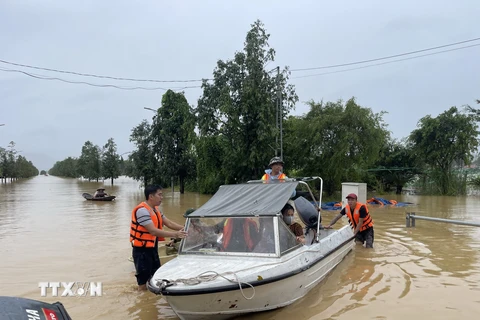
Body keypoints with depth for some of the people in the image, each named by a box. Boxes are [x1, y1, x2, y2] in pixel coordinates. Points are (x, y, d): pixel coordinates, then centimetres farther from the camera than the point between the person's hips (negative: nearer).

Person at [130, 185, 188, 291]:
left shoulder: (155, 209, 9)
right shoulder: (142, 210, -21)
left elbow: (169, 223, 9)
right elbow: (153, 231, -26)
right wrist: (174, 234, -26)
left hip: (152, 248, 9)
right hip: (142, 250, -9)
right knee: (143, 282, 0)